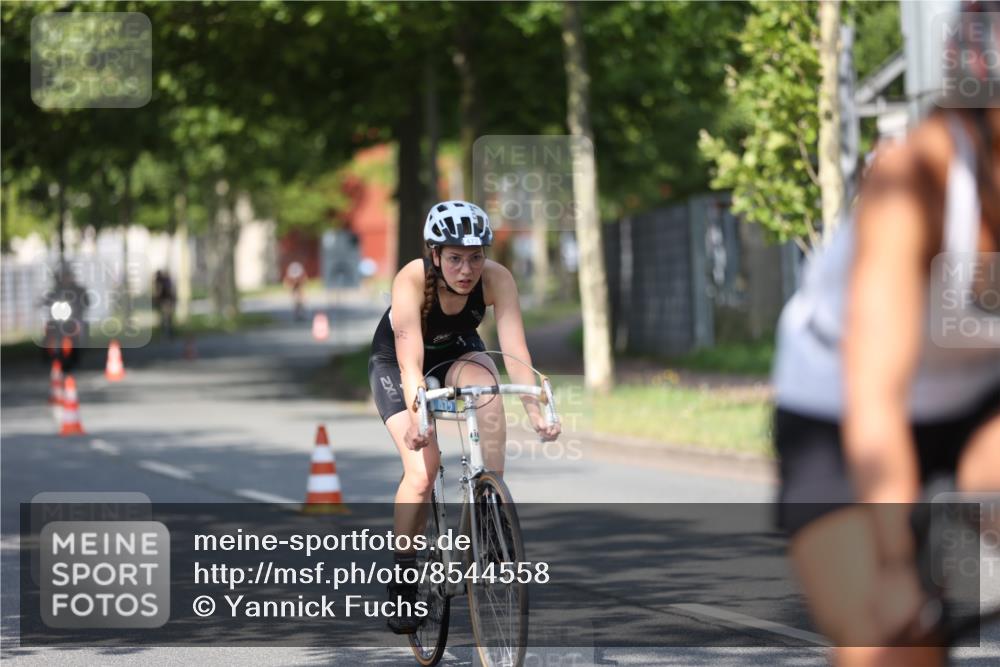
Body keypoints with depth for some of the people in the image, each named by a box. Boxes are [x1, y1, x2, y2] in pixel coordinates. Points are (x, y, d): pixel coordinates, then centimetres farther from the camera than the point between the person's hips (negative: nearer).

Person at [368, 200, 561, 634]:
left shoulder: (497, 279, -28)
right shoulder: (412, 280, -34)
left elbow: (515, 350, -34)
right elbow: (411, 364, -40)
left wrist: (535, 411, -47)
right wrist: (417, 420, -54)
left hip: (458, 353, 2)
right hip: (396, 359, -2)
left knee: (487, 387, -34)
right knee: (422, 468, -21)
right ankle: (402, 581, -5)